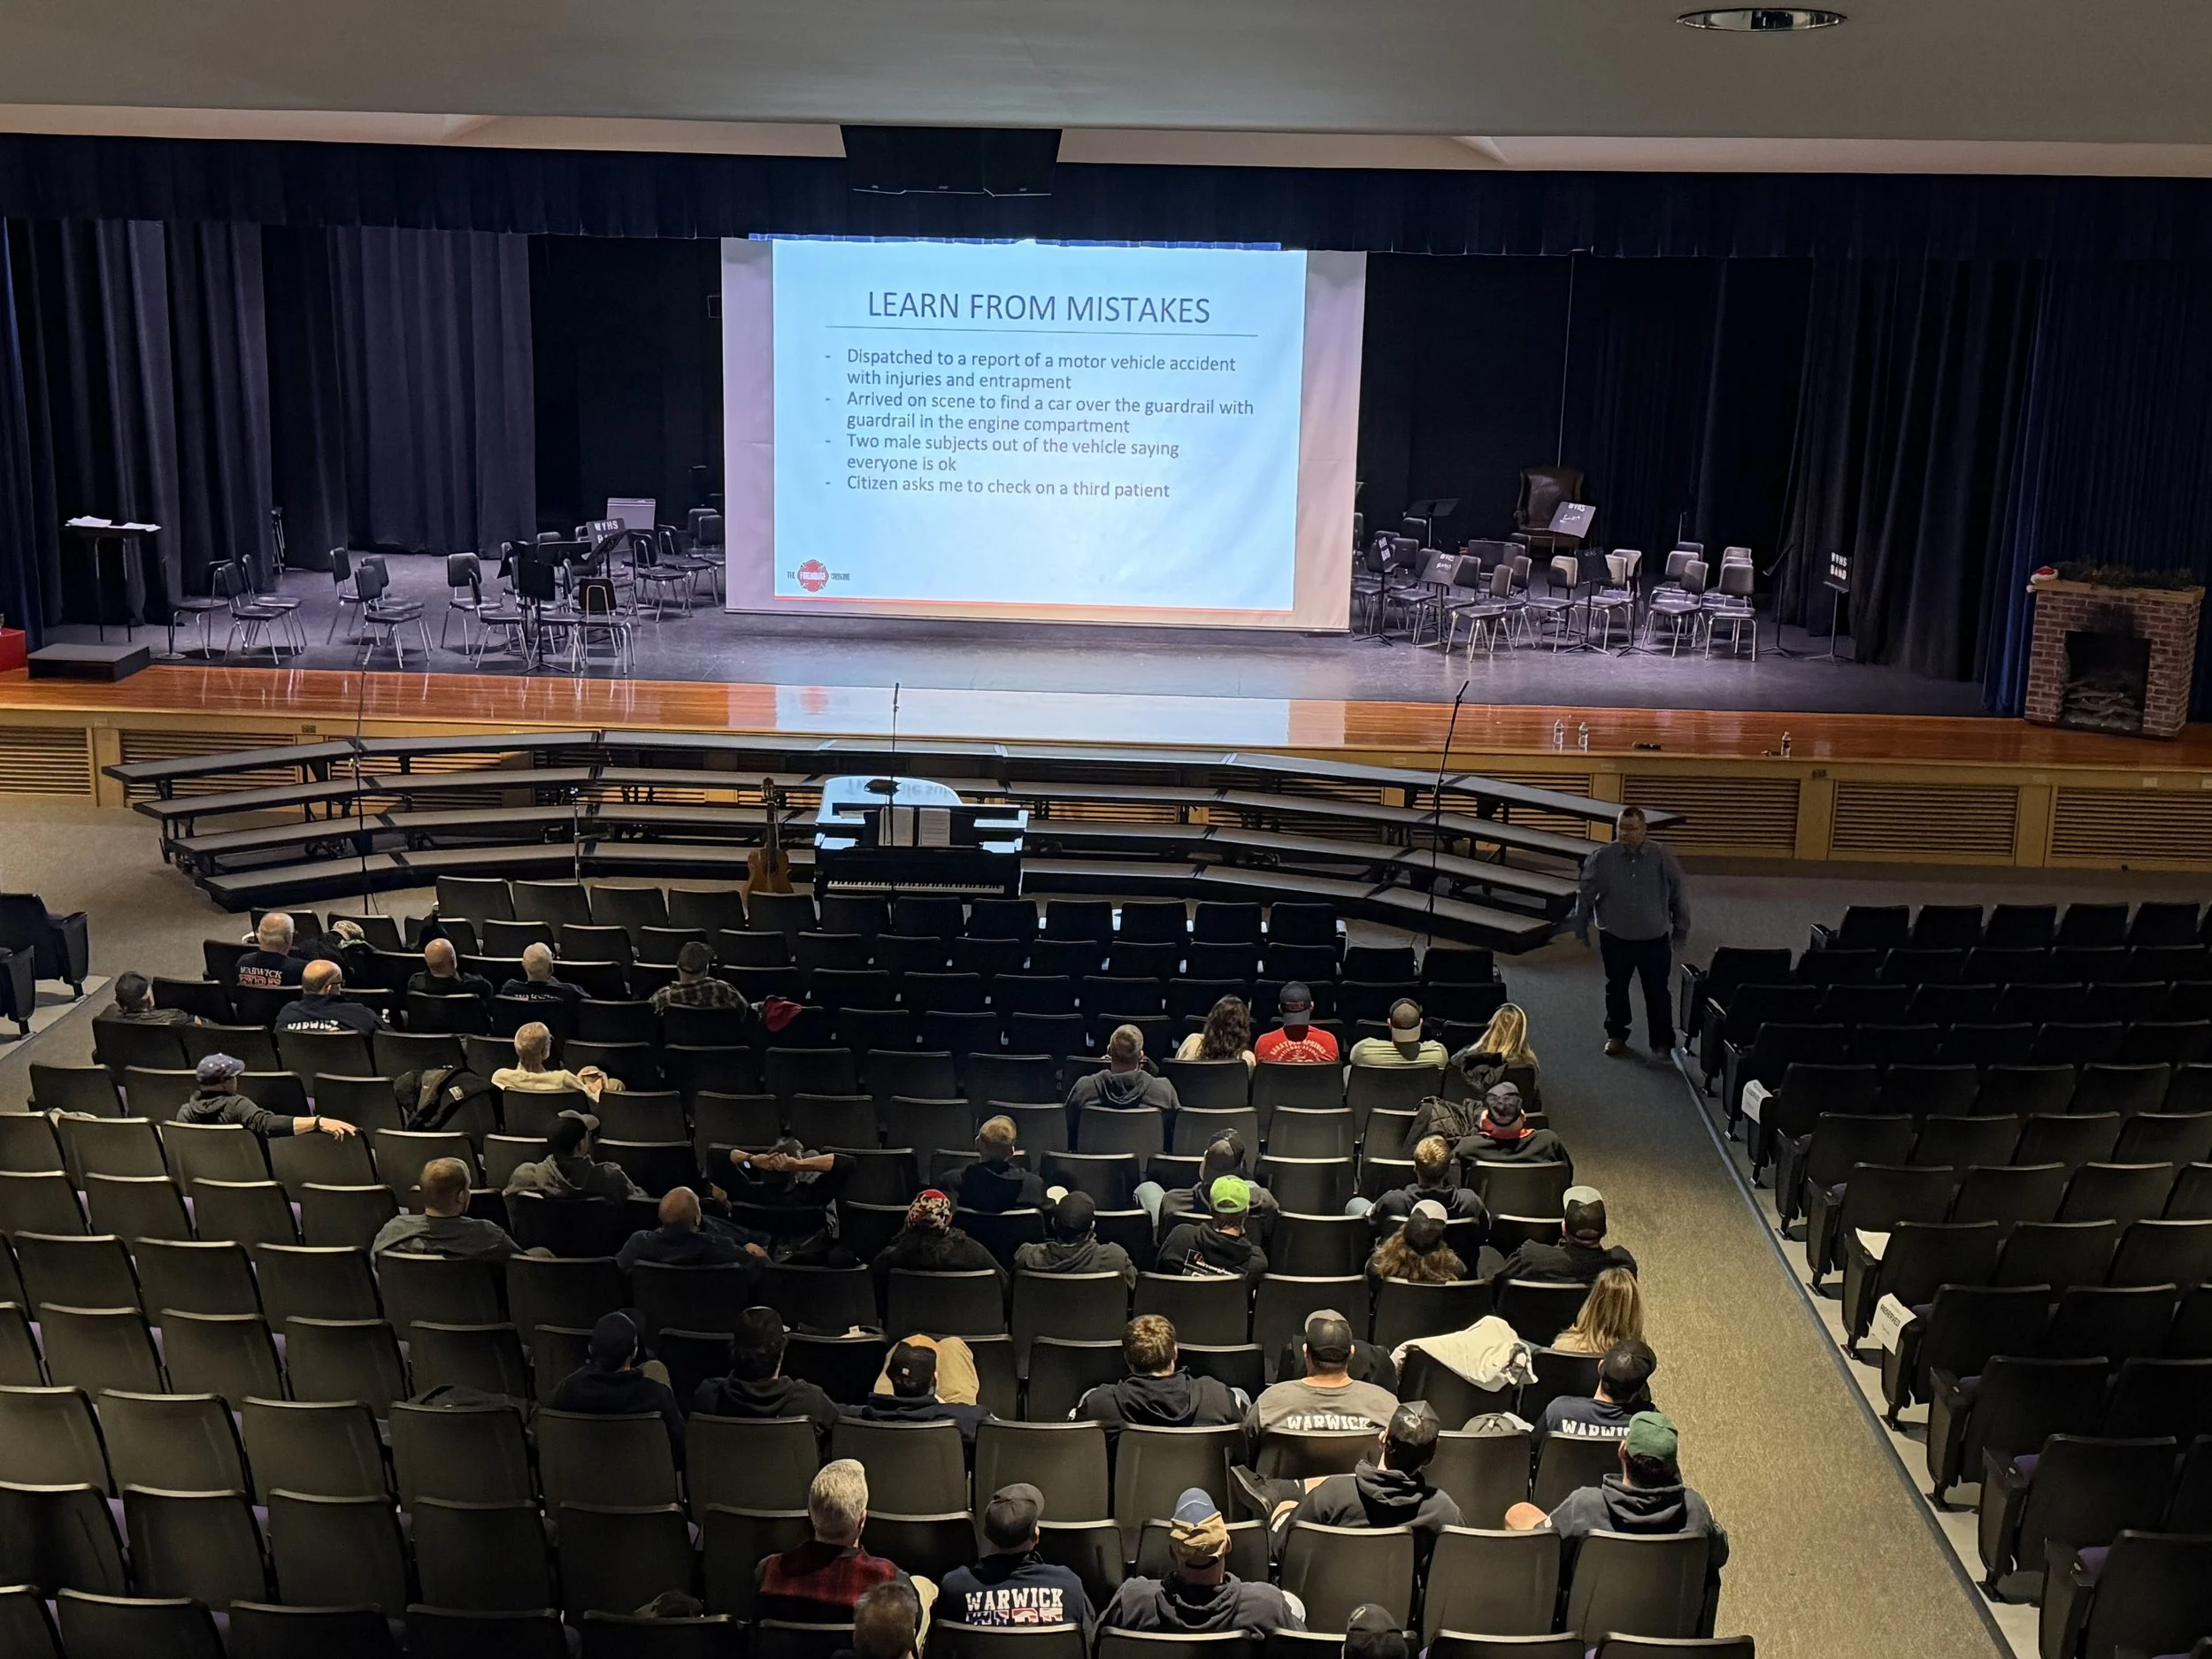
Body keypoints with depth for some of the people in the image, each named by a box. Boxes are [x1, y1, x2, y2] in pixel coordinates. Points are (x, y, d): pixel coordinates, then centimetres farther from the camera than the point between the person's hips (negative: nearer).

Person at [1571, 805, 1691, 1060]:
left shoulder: (1664, 858, -10)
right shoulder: (1601, 857, -10)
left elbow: (1678, 895, 1)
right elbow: (1585, 894, 1)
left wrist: (1681, 930, 6)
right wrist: (1581, 927, 7)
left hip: (1655, 940, -1)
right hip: (1615, 939, 1)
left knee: (1658, 992, 6)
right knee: (1616, 989, 16)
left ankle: (1663, 1043, 18)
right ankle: (1616, 1035, 34)